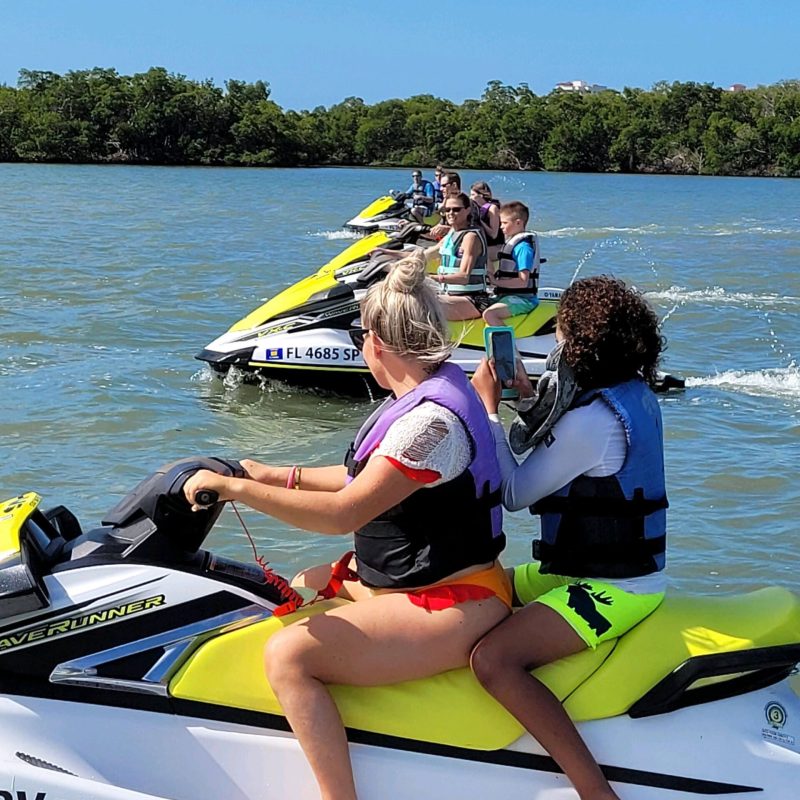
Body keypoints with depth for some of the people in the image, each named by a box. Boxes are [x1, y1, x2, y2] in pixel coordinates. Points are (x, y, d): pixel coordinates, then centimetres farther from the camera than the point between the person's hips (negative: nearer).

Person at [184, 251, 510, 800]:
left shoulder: (431, 420, -25)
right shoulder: (437, 386, 7)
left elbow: (344, 512, -29)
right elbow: (369, 479, 19)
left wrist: (234, 487, -24)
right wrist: (276, 475, 21)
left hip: (447, 607, -11)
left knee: (288, 654, -22)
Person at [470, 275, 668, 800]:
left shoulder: (592, 418, -22)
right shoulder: (637, 392, 7)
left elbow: (514, 492, -13)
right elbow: (552, 454, 20)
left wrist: (489, 407, -7)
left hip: (611, 588, -11)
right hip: (623, 567, 11)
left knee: (493, 660, -26)